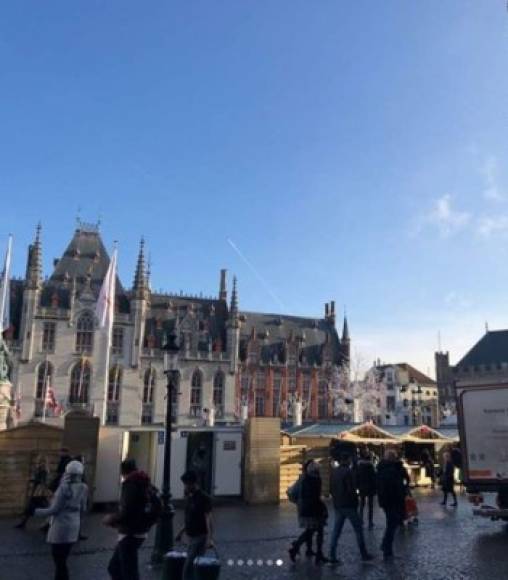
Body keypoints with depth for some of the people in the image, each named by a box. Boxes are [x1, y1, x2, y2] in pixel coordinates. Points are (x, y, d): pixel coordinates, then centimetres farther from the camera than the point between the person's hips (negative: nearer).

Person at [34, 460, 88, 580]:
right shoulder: (83, 488, -1)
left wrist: (39, 512, 0)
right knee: (62, 559, 21)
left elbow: (55, 509, -16)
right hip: (74, 525, 7)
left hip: (61, 526, -7)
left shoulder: (64, 488, -20)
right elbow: (83, 508, 8)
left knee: (59, 560, 4)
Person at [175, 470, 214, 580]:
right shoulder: (189, 497, 10)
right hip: (191, 537, 8)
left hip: (200, 537, -8)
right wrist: (181, 532, 20)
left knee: (188, 567, -10)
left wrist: (209, 537, -28)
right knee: (192, 566, 11)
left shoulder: (203, 498, -15)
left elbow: (208, 518, -20)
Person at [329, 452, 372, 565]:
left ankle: (332, 556, 4)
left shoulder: (333, 472, 7)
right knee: (358, 530, 8)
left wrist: (336, 499, 14)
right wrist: (355, 502, -6)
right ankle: (364, 554, 15)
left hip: (337, 505, 7)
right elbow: (351, 489, -18)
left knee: (336, 531, 8)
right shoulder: (348, 471, -15)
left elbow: (331, 489, 11)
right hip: (349, 505, -6)